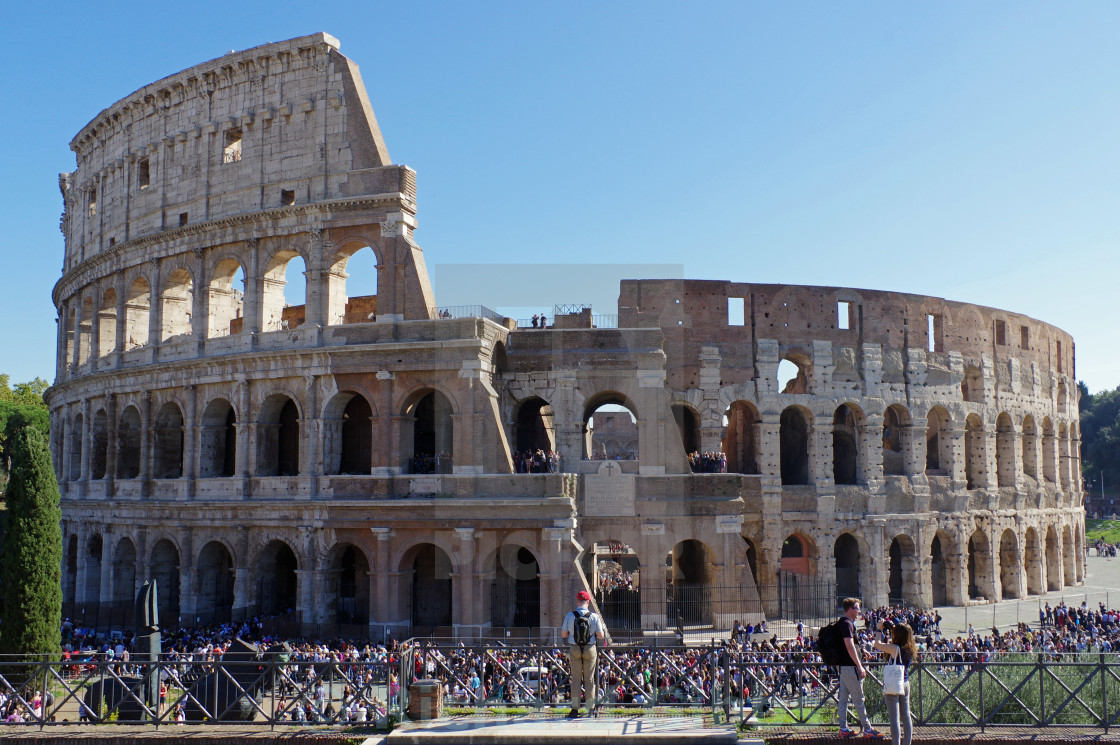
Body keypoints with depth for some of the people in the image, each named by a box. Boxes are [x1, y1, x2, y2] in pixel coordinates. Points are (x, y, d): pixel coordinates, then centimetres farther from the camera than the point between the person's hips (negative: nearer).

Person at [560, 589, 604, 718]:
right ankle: (591, 707, 13)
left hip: (574, 649, 0)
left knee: (576, 679, 6)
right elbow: (600, 636, -4)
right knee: (589, 678, 10)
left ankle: (575, 708, 4)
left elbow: (563, 635, -1)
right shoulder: (594, 616, -6)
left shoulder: (570, 615, -6)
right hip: (590, 649, 0)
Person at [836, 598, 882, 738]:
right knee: (858, 699, -3)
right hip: (850, 667, -10)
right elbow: (850, 646, -23)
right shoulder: (847, 624, -16)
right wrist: (860, 666, -23)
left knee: (842, 698, 9)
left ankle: (843, 729, 13)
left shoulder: (844, 623, 16)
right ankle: (868, 729, 2)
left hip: (843, 666, 10)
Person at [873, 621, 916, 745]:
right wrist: (891, 629, 16)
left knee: (894, 718, -5)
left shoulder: (894, 648, -16)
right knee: (906, 716, 12)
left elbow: (876, 644, -6)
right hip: (905, 684, 7)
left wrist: (880, 630, 7)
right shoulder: (910, 650, 3)